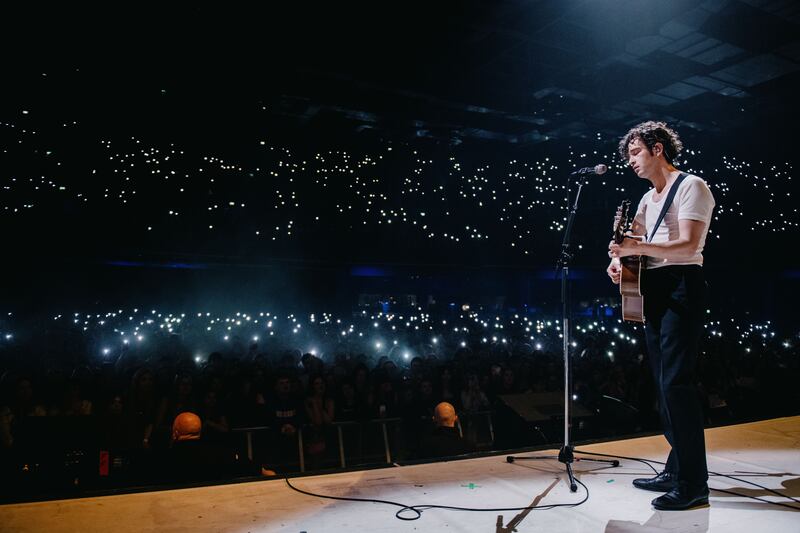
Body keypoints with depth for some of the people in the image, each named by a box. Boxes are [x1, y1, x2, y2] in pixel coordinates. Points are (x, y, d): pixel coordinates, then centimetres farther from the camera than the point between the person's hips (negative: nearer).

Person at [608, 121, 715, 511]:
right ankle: (676, 470, 19)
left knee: (676, 382, -12)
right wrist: (620, 258, -1)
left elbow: (689, 246, -16)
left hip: (680, 288, -9)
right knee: (664, 384, 10)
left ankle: (693, 485, -4)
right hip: (653, 292, 9)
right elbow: (633, 240, 21)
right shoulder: (648, 199, 21)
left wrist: (638, 248, -27)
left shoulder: (691, 186, -4)